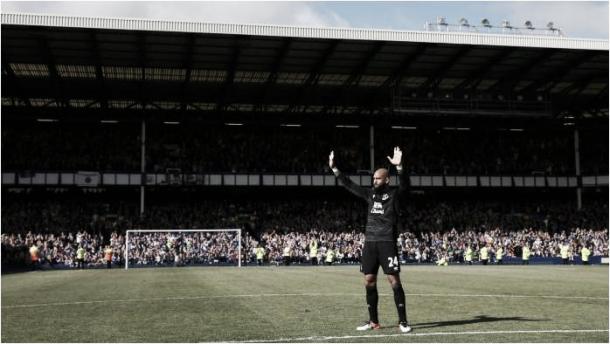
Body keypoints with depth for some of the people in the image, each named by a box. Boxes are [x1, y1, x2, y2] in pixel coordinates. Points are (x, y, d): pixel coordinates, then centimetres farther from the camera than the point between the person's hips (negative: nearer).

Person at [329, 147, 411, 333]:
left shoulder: (394, 194, -2)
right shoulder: (370, 194, 12)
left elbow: (405, 184, -21)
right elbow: (349, 185, 15)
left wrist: (399, 167, -39)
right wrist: (334, 168, 9)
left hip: (387, 242, -5)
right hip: (370, 243, 6)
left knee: (394, 280, -6)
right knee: (369, 281, 6)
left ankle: (402, 321, 1)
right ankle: (373, 321, 15)